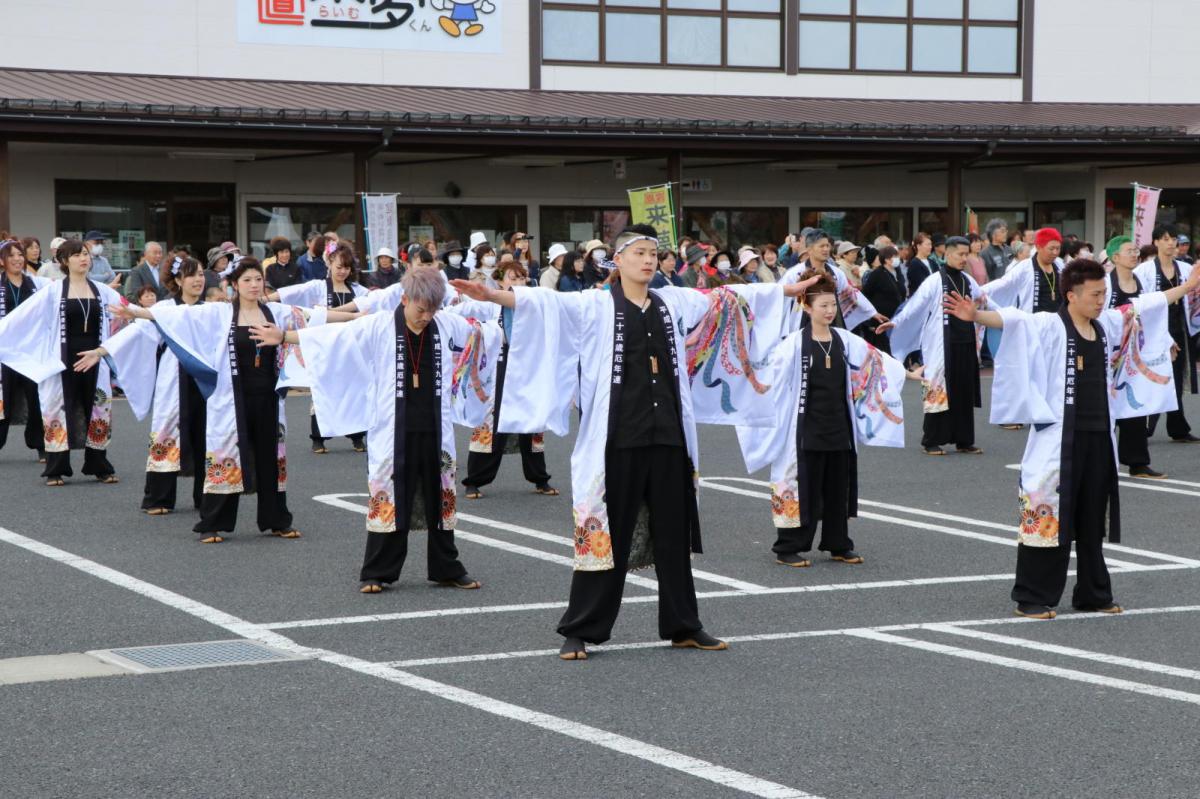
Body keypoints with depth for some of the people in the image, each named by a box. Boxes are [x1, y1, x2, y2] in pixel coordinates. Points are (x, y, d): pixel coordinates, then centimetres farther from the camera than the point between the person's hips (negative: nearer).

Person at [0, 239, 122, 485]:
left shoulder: (103, 291, 7)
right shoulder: (53, 291, -2)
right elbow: (20, 317, -5)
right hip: (65, 359, -3)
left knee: (96, 411, 7)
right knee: (61, 409, 1)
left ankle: (99, 467, 16)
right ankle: (56, 470, 8)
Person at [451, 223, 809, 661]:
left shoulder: (673, 302, 12)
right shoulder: (596, 306, -2)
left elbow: (727, 299, 21)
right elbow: (545, 303, -15)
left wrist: (788, 290, 25)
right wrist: (493, 294, -31)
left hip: (668, 436, 5)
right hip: (617, 437, -4)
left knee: (673, 533, 10)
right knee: (604, 532, -2)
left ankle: (682, 625, 21)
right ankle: (580, 631, 5)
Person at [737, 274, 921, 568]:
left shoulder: (844, 341, 6)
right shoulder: (795, 344, -9)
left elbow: (876, 360, 15)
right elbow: (768, 370, -14)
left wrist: (908, 373, 20)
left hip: (839, 428, 5)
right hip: (807, 430, -5)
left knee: (839, 488, 9)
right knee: (803, 487, -2)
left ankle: (838, 545, 20)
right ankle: (788, 548, 6)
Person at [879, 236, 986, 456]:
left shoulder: (968, 281, 11)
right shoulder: (936, 281, -8)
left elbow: (982, 300, 27)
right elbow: (915, 304, -15)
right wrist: (895, 322, -26)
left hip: (966, 344, 6)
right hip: (943, 345, -6)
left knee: (965, 392, 8)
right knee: (939, 391, -2)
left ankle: (964, 440, 14)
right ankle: (931, 441, 5)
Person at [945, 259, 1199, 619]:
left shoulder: (1108, 324, 11)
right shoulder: (1050, 327, -8)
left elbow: (1145, 305, 26)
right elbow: (1013, 320, -25)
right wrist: (976, 316, -45)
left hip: (1098, 438, 6)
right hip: (1060, 439, -6)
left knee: (1092, 519, 13)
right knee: (1048, 516, -4)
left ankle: (1093, 594, 24)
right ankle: (1031, 598, 3)